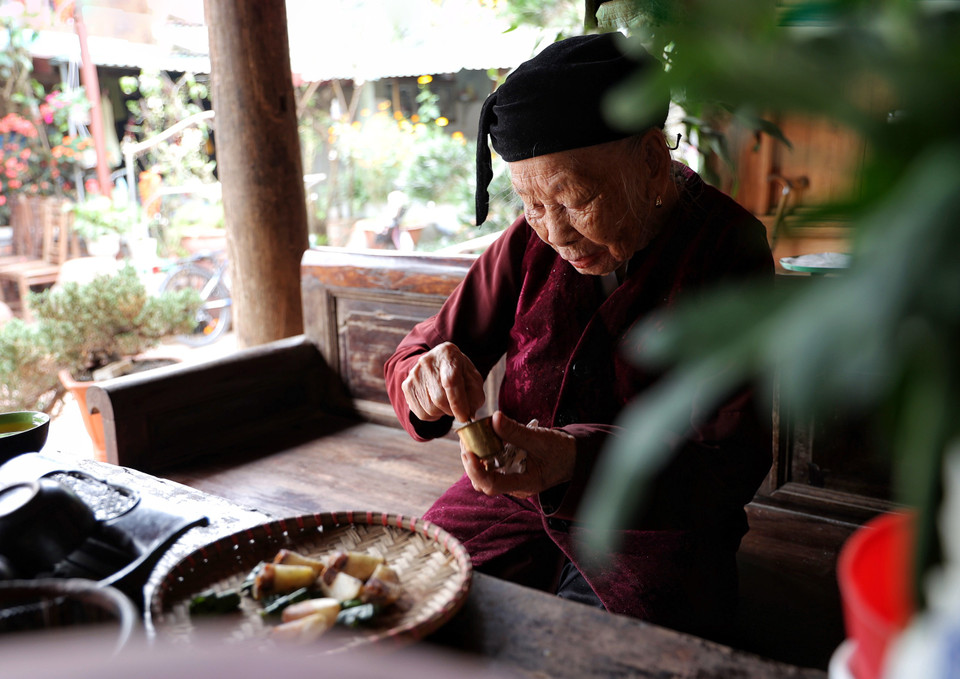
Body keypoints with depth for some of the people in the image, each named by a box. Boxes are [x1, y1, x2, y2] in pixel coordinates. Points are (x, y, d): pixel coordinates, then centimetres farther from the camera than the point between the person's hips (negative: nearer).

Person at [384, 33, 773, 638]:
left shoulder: (729, 250, -12)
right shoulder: (531, 241, -1)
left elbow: (732, 464, -17)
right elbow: (418, 353, 5)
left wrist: (578, 464, -34)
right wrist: (426, 381, -21)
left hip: (656, 525, -3)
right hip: (513, 500, 3)